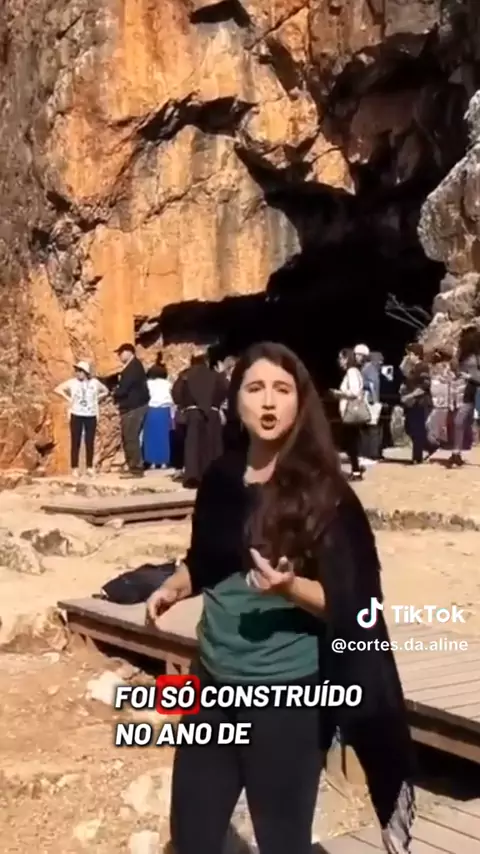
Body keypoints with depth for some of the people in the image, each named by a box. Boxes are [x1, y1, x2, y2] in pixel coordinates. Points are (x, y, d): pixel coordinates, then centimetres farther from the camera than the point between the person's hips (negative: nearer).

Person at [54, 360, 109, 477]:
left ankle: (90, 467, 13)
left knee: (90, 442, 4)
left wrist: (96, 399, 4)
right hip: (76, 415, -1)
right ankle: (74, 468, 3)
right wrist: (68, 399, -5)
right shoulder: (72, 382, -3)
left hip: (91, 416, 1)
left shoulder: (94, 382, 1)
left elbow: (105, 391, 16)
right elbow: (57, 389, -1)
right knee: (76, 442, -1)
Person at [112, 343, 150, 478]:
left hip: (133, 407, -11)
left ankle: (136, 469, -8)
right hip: (133, 406, 11)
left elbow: (123, 388, -21)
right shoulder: (133, 367, 18)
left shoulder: (133, 367, -16)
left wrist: (115, 395, -2)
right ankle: (134, 467, 20)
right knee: (129, 439, 14)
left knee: (131, 439, -9)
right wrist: (118, 394, 1)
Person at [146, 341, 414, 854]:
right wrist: (174, 588, -1)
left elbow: (349, 604, -13)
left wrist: (289, 586, -29)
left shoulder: (322, 493, -12)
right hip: (214, 680, 5)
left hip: (288, 692, -5)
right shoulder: (220, 479, 2)